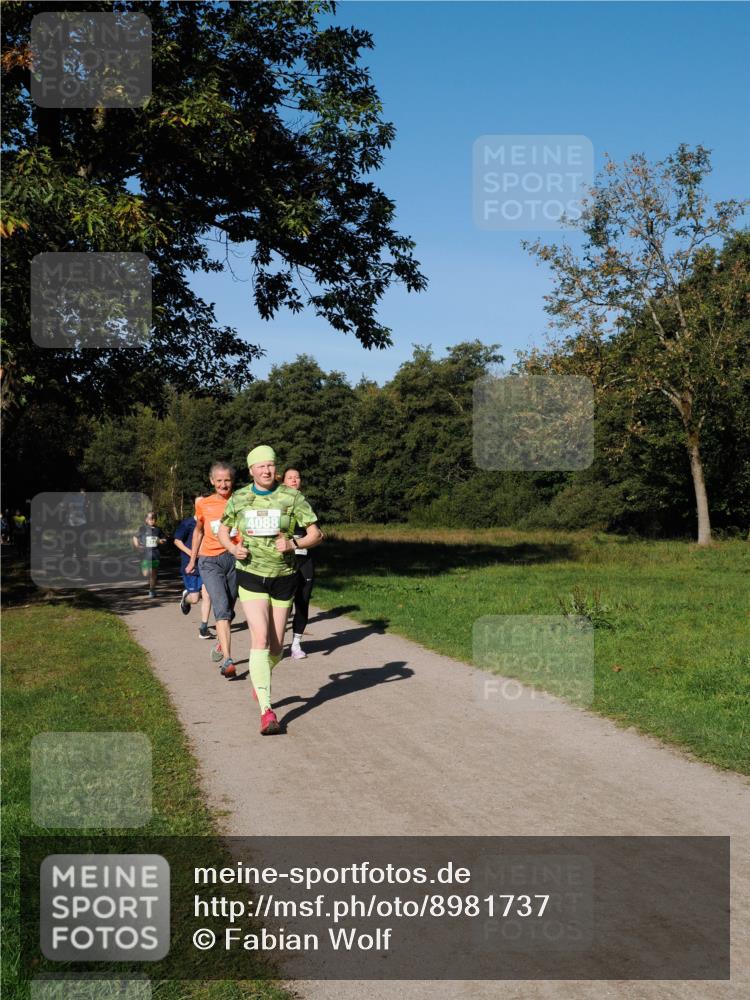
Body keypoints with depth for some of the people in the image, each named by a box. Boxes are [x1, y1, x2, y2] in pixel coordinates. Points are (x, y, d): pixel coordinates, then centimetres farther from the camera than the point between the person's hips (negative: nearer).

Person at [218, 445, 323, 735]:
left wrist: (293, 544, -24)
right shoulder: (239, 498, 2)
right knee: (260, 639, -16)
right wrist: (233, 548, -6)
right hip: (251, 576, 0)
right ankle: (266, 711, -17)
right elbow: (223, 530, 15)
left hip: (283, 578, 0)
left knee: (275, 647, 9)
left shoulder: (292, 497, -6)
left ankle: (260, 680, 43)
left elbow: (316, 534, -5)